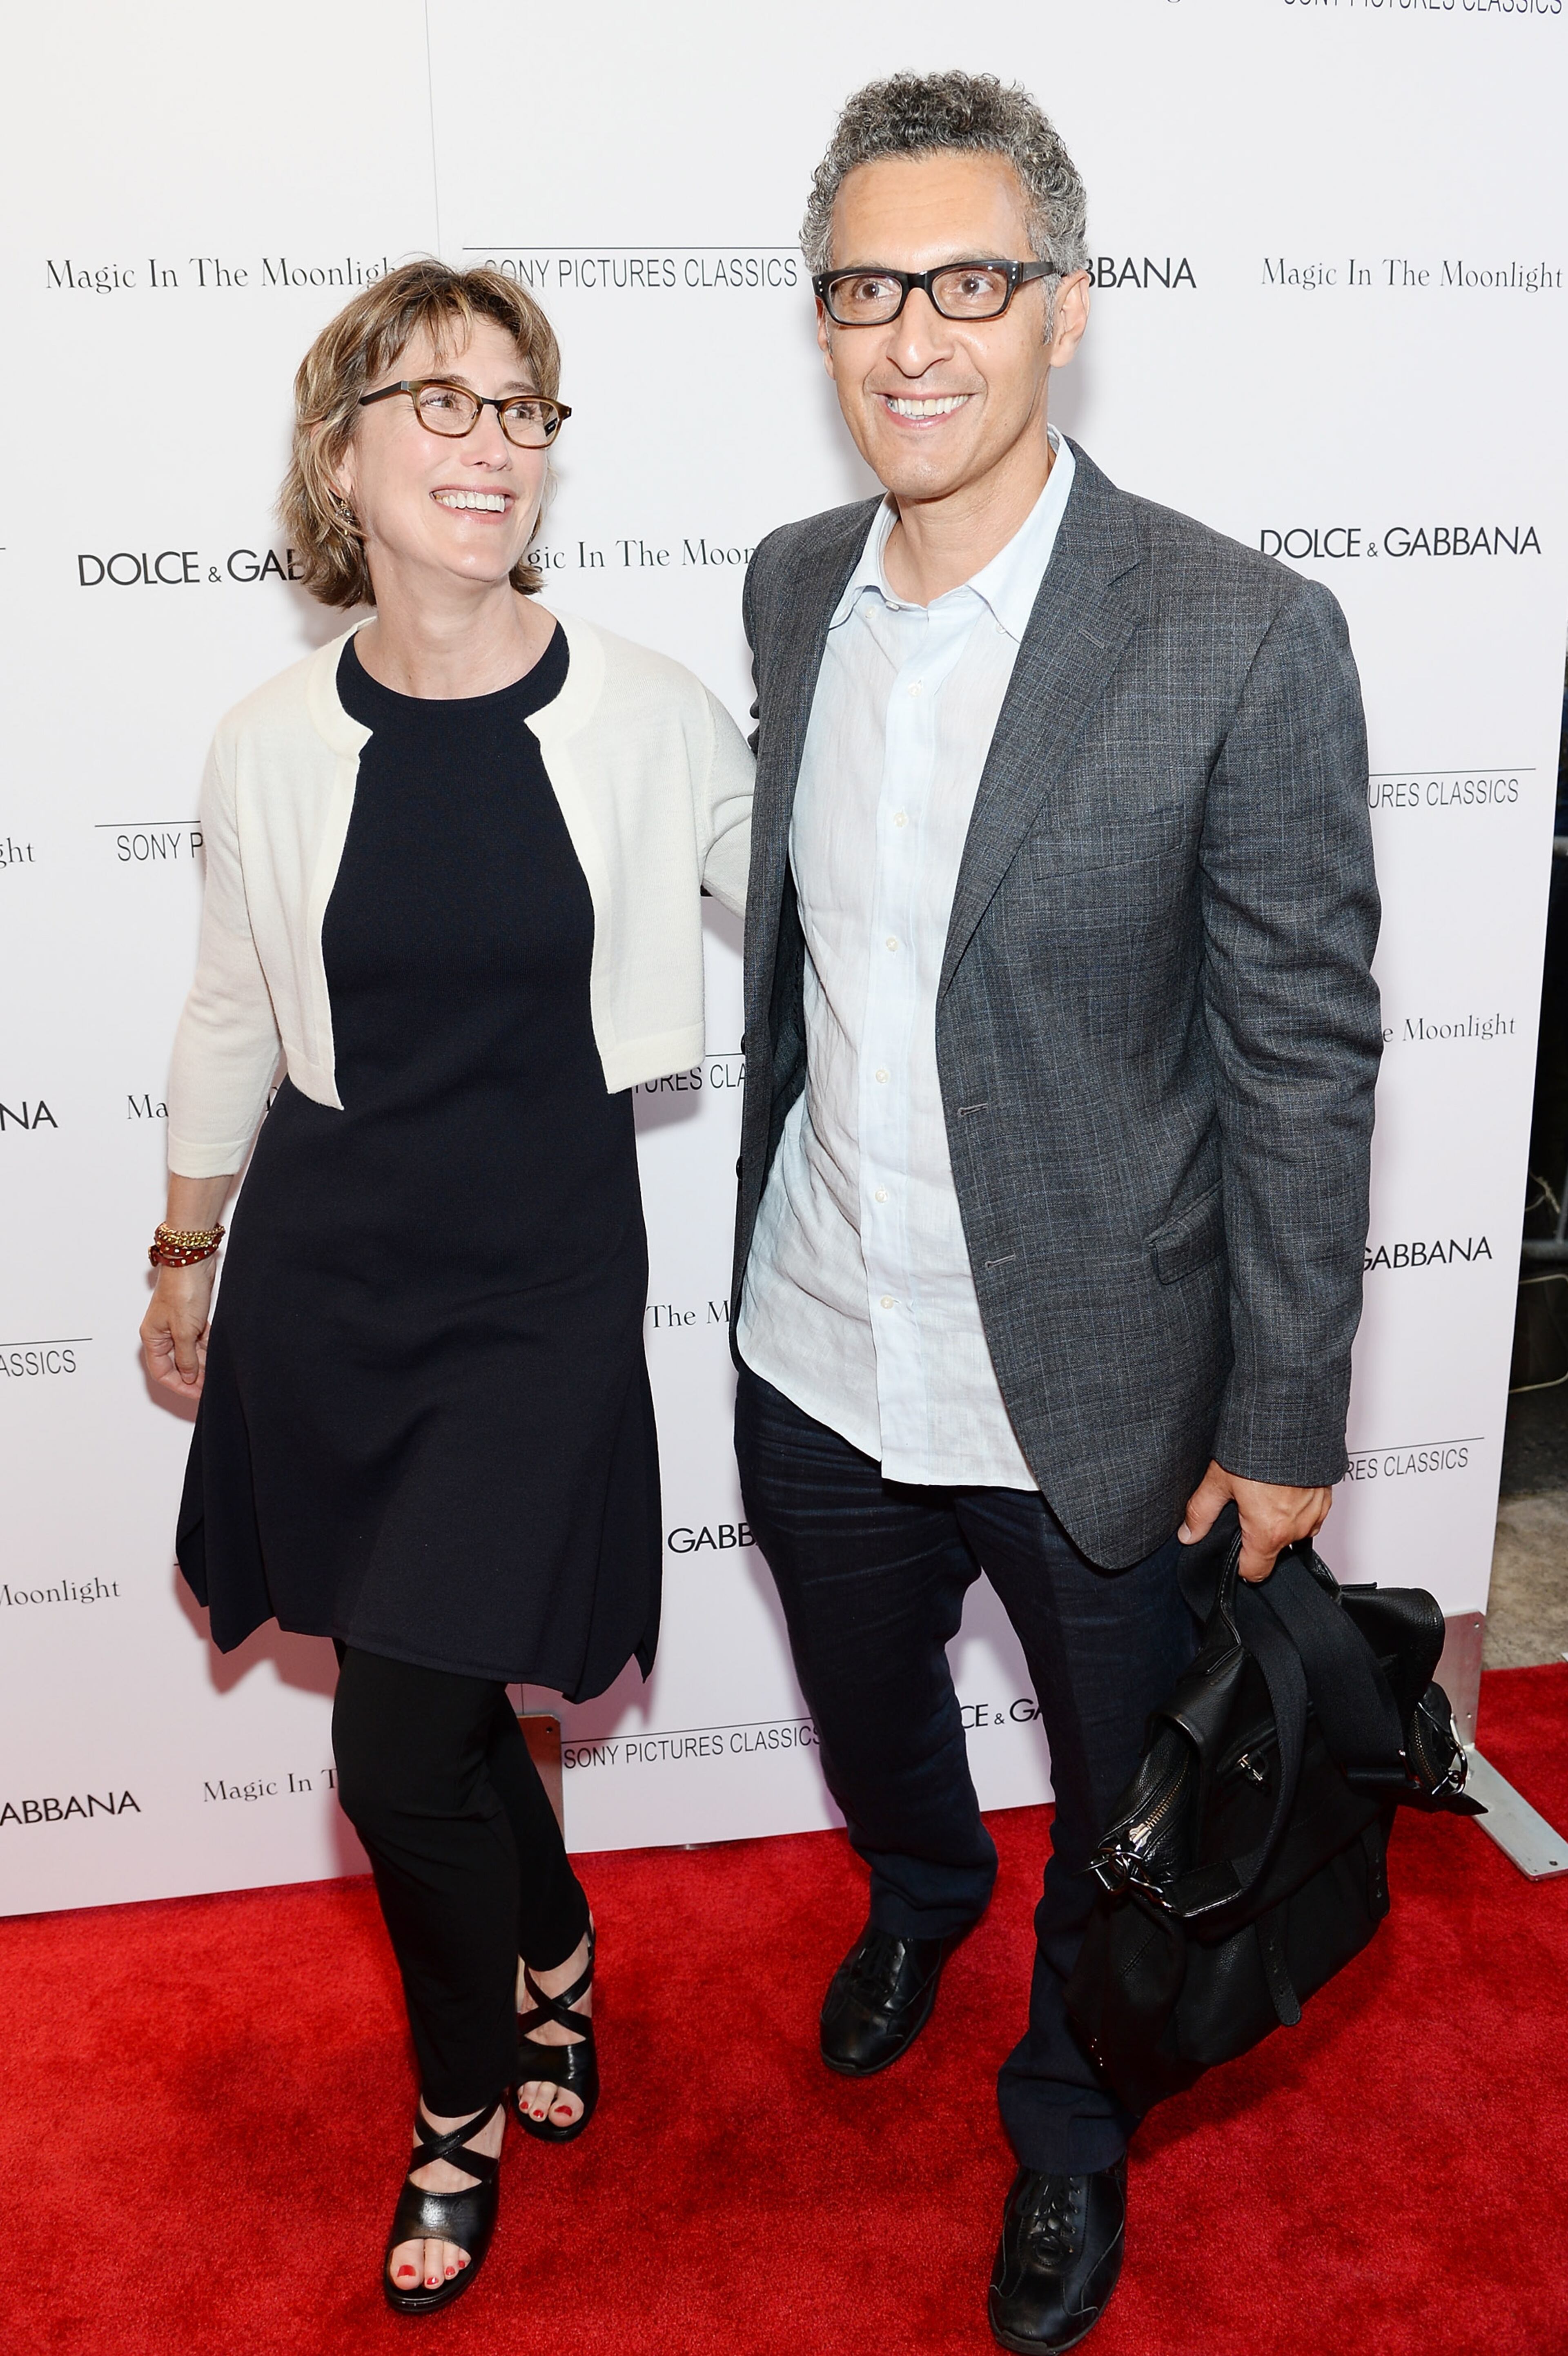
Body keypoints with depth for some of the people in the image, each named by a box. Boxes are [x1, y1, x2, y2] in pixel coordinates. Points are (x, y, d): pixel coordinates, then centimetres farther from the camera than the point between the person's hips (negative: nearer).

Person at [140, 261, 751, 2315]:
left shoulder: (648, 718, -9)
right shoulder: (276, 747, -3)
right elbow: (234, 1014, 10)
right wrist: (185, 1255, 18)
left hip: (539, 1289, -2)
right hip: (326, 1276, 3)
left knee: (400, 1752, -1)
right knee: (434, 1701, 14)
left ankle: (462, 2100, 31)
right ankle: (552, 1946, 49)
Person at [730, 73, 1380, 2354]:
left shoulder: (1242, 635, -18)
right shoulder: (791, 585, -1)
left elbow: (1307, 1053, -14)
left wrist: (1286, 1423, -10)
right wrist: (775, 1240, 14)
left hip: (1091, 1396, -4)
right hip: (817, 1369, 5)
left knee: (1128, 1824, 19)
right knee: (870, 1726, 30)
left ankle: (1070, 2126, 49)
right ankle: (920, 1897, 65)